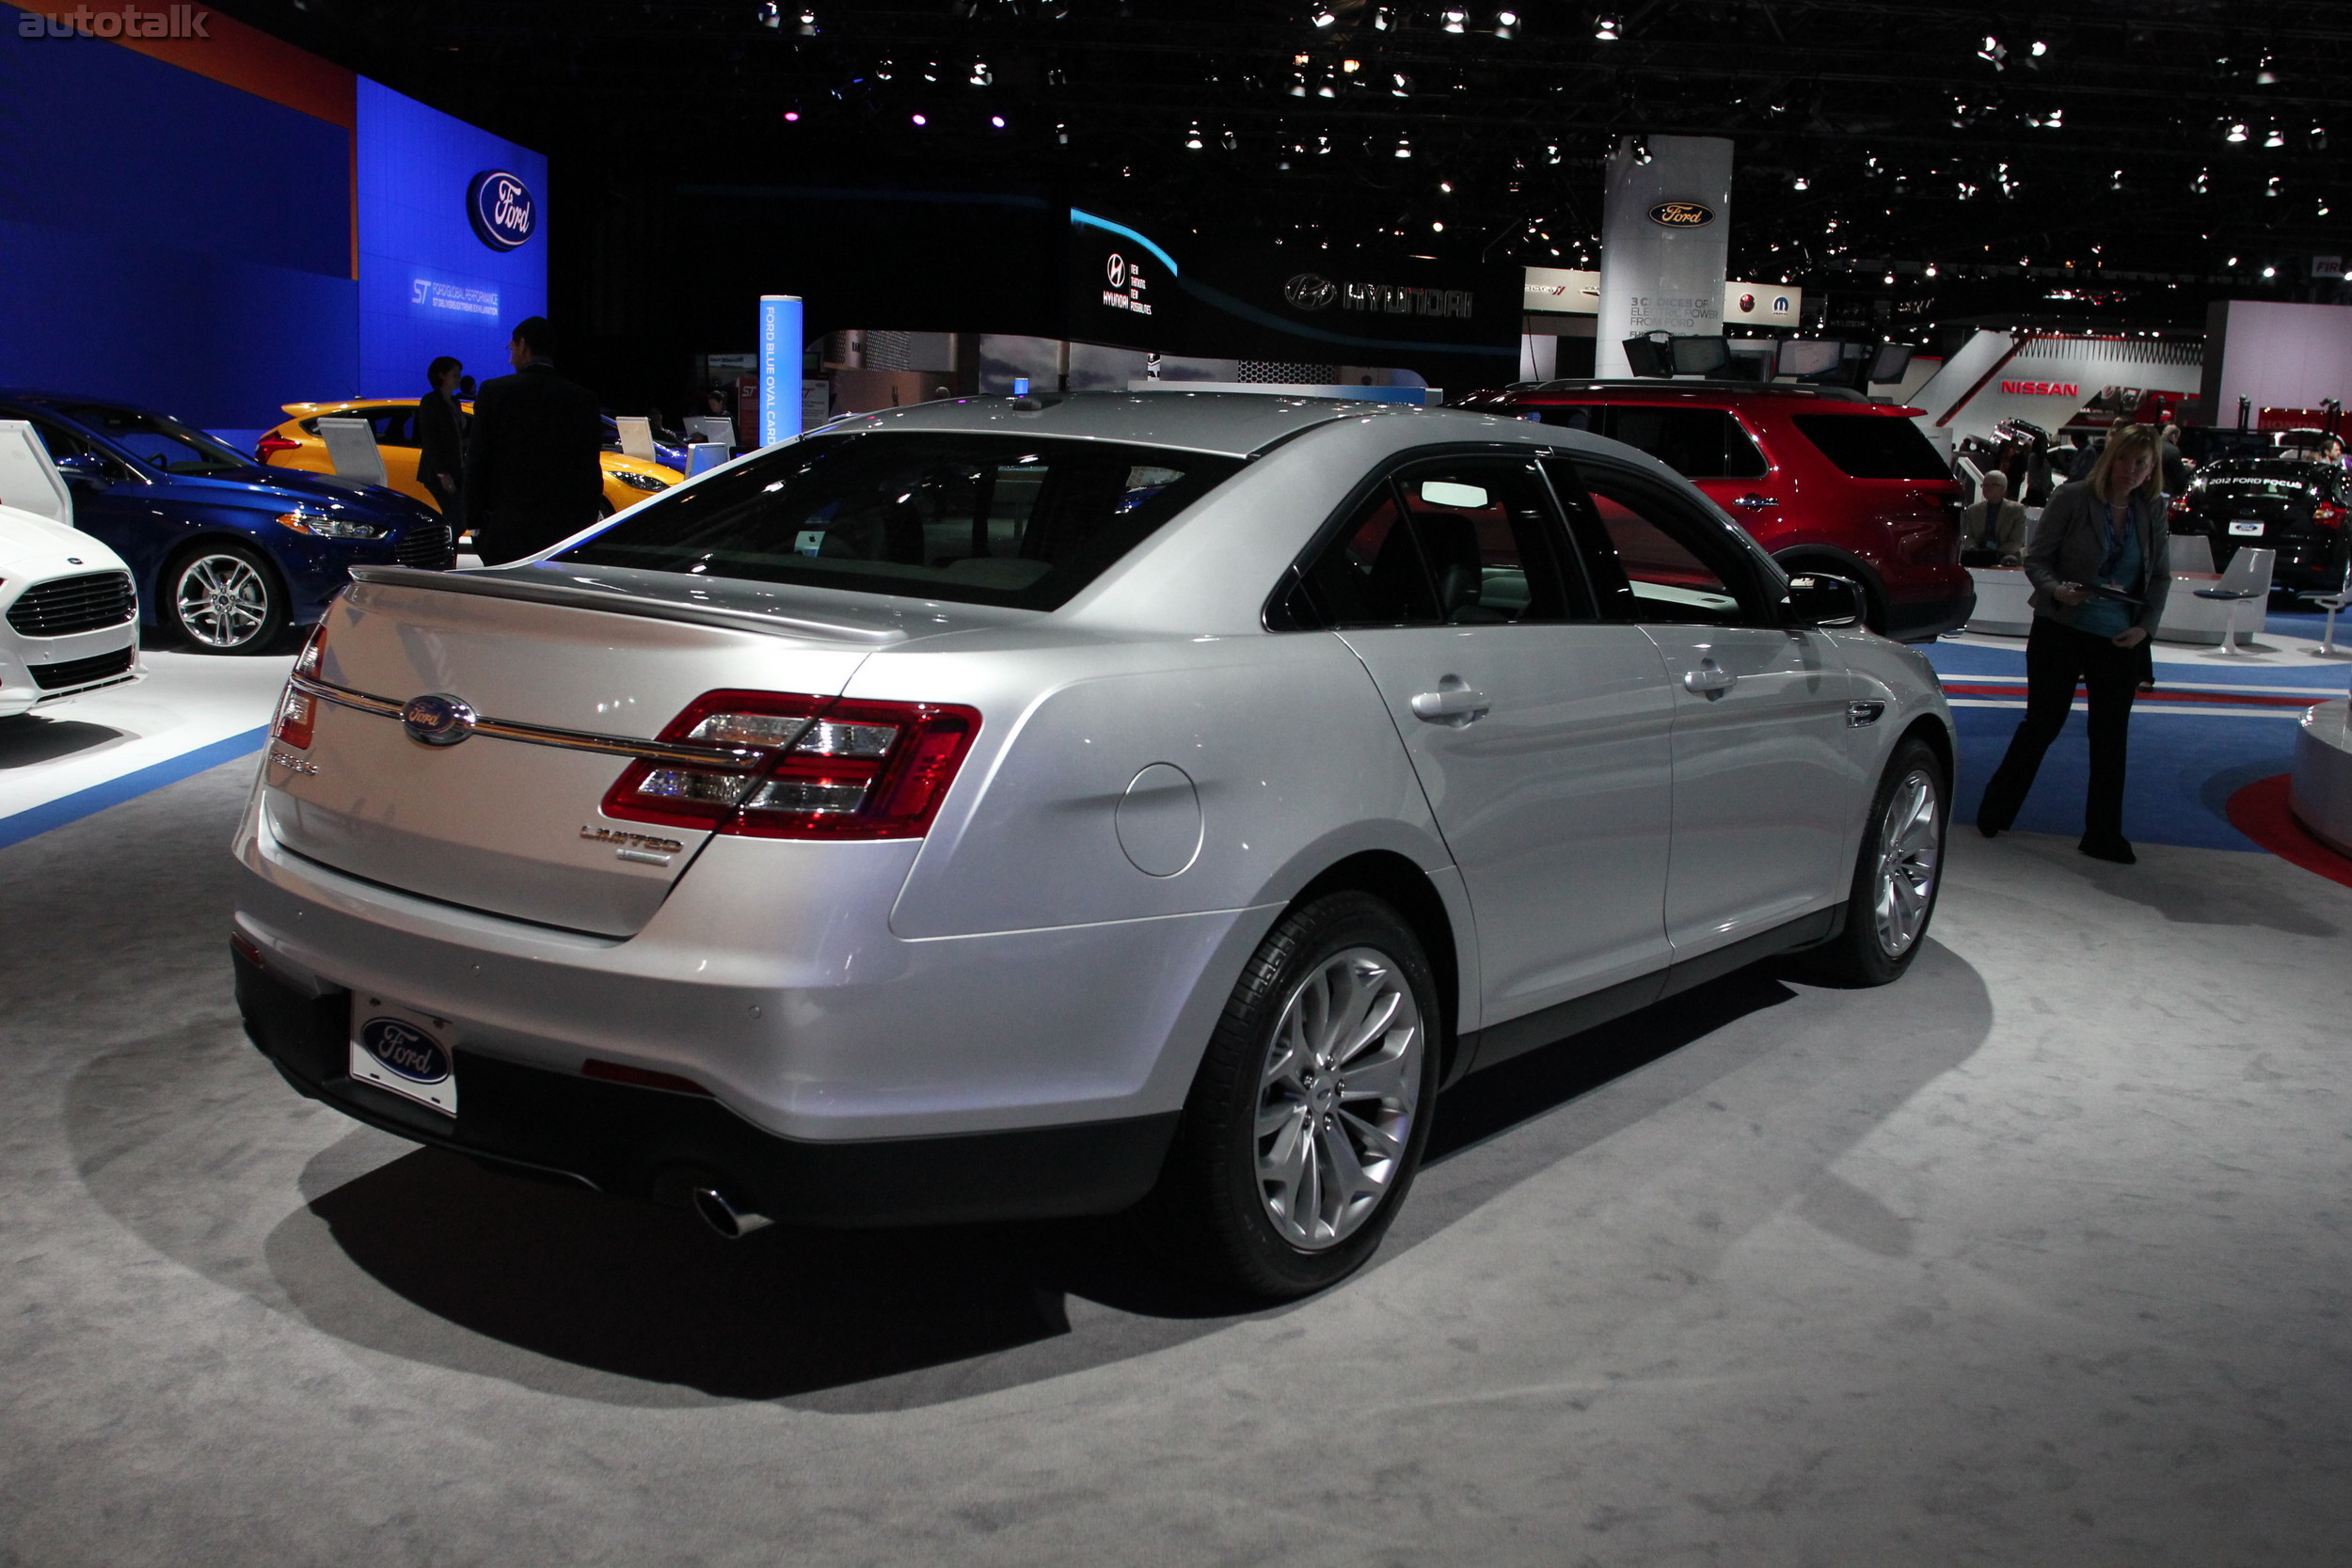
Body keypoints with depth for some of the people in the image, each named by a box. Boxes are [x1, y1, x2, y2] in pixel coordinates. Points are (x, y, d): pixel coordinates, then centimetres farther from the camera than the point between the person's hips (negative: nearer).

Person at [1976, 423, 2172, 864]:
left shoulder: (2153, 511, 5)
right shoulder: (2072, 498, -6)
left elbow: (2162, 576, 10)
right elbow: (2036, 558, -5)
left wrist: (2145, 626, -3)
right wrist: (2056, 591, -24)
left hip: (2119, 641, 4)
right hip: (2061, 632, -3)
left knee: (2111, 736, 6)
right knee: (2042, 723, 4)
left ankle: (2103, 836, 15)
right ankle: (1994, 813, 21)